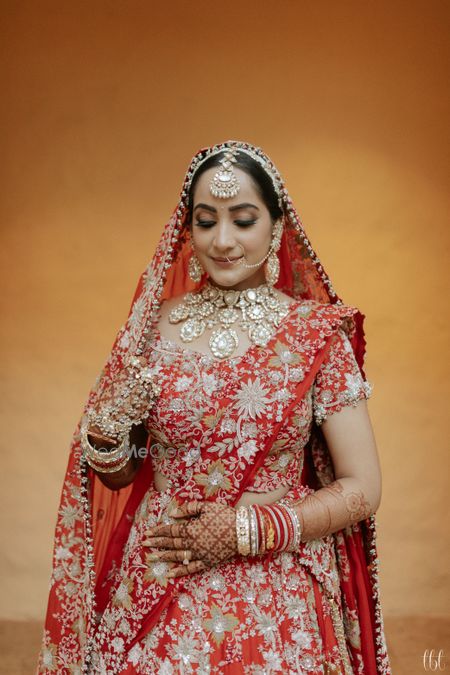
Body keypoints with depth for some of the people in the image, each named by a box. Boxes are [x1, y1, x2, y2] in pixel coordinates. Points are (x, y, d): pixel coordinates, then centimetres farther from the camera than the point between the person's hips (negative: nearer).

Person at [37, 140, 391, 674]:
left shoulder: (316, 334, -8)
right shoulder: (154, 325, -2)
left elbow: (362, 490, -7)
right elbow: (118, 476, 7)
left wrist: (245, 530, -16)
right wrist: (108, 431, -14)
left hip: (275, 606, -1)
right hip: (155, 599, 2)